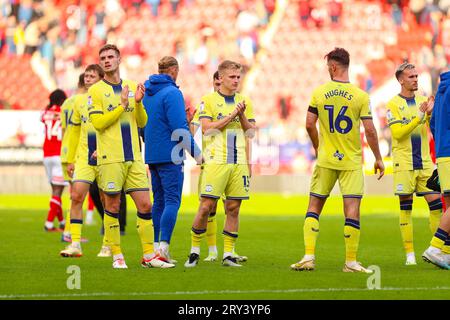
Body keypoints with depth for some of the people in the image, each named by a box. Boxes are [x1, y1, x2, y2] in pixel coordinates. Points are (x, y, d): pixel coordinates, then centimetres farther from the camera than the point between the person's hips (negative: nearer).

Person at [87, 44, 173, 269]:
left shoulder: (132, 87, 13)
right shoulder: (96, 90, 0)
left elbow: (142, 122, 12)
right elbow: (97, 122, -11)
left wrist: (138, 102, -6)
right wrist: (123, 105, -13)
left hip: (134, 157, 4)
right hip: (110, 158, -4)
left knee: (145, 205, 1)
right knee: (112, 206, 0)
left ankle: (149, 255, 8)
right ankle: (117, 256, 8)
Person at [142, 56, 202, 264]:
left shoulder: (146, 93, 12)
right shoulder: (172, 93, -12)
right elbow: (180, 128, -18)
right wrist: (195, 152, -11)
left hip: (151, 155, 8)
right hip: (170, 156, -8)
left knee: (159, 200, 13)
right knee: (172, 200, -7)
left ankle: (155, 246, 11)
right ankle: (164, 246, -16)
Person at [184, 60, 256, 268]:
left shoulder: (244, 102, 14)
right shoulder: (208, 100, 3)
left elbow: (251, 132, 11)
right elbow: (206, 128, -9)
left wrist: (242, 116, -6)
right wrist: (231, 115, -12)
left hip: (239, 163, 4)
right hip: (216, 162, -4)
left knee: (234, 208, 2)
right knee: (206, 206, -6)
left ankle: (228, 255, 7)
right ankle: (194, 252, 5)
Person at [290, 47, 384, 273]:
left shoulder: (319, 93, -1)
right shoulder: (360, 96, -6)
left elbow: (309, 124, 1)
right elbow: (370, 130, -7)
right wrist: (378, 159, 5)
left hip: (325, 160, 2)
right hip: (351, 162, -2)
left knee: (314, 207, 10)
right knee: (352, 210, -2)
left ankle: (309, 257, 3)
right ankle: (351, 262, -4)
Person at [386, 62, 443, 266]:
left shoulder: (422, 101, 11)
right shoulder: (393, 105, -3)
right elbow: (397, 133, -12)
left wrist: (430, 113, -14)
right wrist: (419, 116, -19)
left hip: (425, 162, 4)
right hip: (404, 163, -4)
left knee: (436, 203, -3)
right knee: (405, 206, -1)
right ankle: (409, 254, 3)